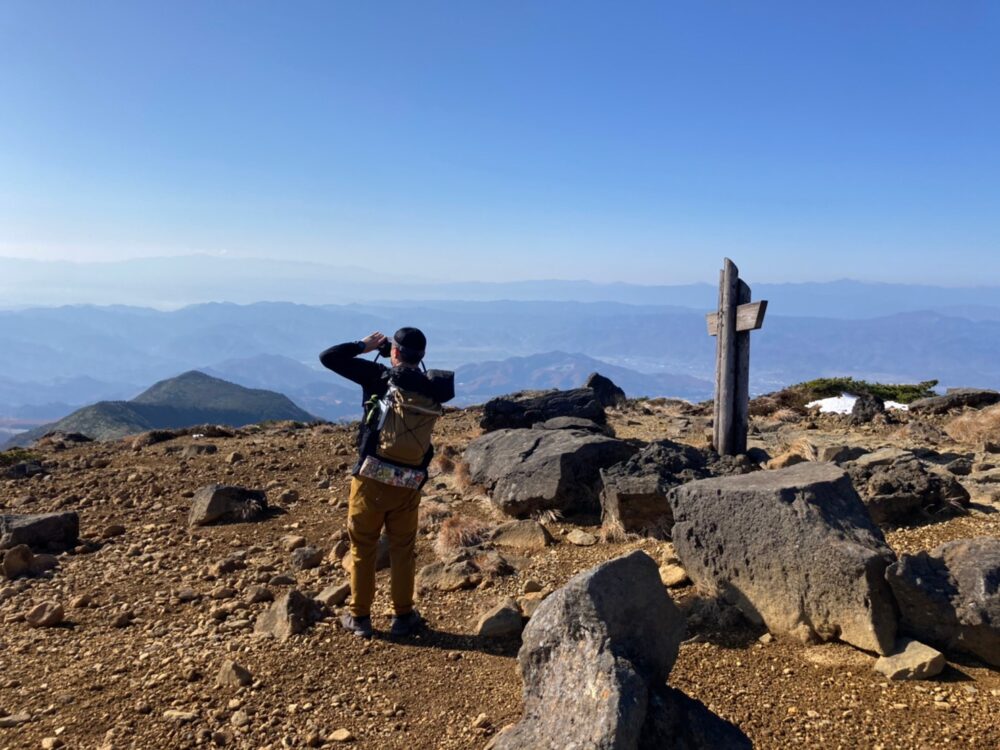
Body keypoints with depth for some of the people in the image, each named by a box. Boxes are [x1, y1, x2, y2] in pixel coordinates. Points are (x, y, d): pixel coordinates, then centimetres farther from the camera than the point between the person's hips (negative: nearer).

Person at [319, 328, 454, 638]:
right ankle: (403, 617, 25)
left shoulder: (381, 376, -7)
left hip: (371, 479, -2)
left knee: (363, 549, 14)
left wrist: (364, 345, 8)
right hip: (408, 485, 3)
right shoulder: (433, 388, 2)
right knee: (403, 551, 18)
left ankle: (359, 618, 22)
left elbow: (328, 357, -6)